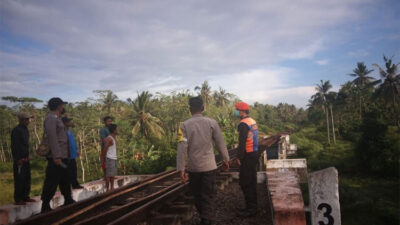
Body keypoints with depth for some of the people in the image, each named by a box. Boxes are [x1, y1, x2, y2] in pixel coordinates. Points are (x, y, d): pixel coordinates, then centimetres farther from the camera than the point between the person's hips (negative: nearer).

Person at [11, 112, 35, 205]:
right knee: (19, 180, -4)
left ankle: (25, 196, 21)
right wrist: (18, 159, -21)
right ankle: (18, 199, 3)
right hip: (19, 159, -9)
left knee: (27, 178, 12)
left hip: (26, 158, 9)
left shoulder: (25, 129, 14)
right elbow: (14, 146, -18)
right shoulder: (16, 130, -13)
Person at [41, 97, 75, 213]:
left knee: (65, 180, 18)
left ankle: (68, 200, 29)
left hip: (62, 156, 10)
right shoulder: (51, 118, -13)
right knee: (52, 182, -5)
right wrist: (56, 156, -26)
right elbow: (52, 137, -22)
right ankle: (45, 205, 3)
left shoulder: (56, 118, 19)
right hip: (56, 157, -10)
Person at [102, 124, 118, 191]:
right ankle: (108, 189, 3)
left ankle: (112, 188, 21)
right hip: (109, 159, -9)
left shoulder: (113, 138, 13)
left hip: (114, 158, 9)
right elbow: (105, 149, -15)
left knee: (113, 174, 12)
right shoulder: (109, 139, -17)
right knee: (108, 174, -3)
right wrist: (104, 158, -6)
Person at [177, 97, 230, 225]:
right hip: (209, 166, -1)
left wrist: (181, 169, -7)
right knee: (208, 196, 8)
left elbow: (182, 148, -10)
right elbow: (220, 143, 0)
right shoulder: (211, 123, -4)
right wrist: (226, 159, 13)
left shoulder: (185, 125, -5)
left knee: (197, 195, 19)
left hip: (193, 167, 1)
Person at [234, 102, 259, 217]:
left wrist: (239, 158, -14)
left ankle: (250, 209, 3)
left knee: (245, 182, -2)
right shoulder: (253, 122, 13)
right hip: (254, 154, 10)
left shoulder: (243, 124, -16)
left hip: (248, 156, -10)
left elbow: (242, 143, -20)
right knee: (252, 181, 15)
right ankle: (253, 206, 23)